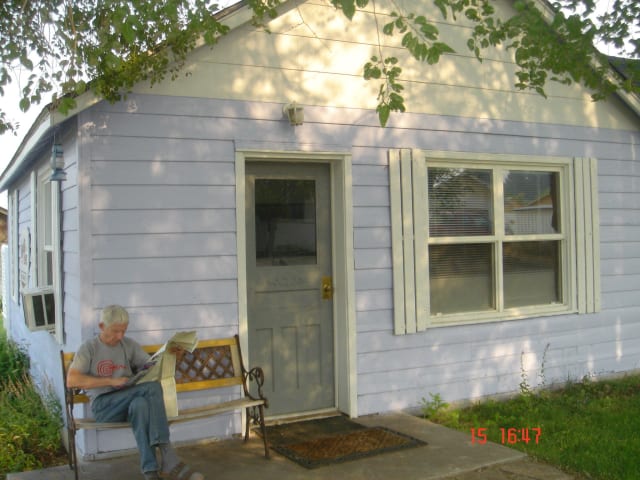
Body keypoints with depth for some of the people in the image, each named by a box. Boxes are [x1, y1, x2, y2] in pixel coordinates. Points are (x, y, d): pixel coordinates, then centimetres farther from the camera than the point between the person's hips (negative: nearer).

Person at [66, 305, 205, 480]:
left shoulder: (129, 345, 13)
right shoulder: (88, 348, 1)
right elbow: (71, 380, -12)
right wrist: (111, 381, -17)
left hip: (129, 402, 3)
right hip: (104, 406, -3)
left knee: (140, 404, -36)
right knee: (152, 387, -30)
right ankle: (168, 460, -34)